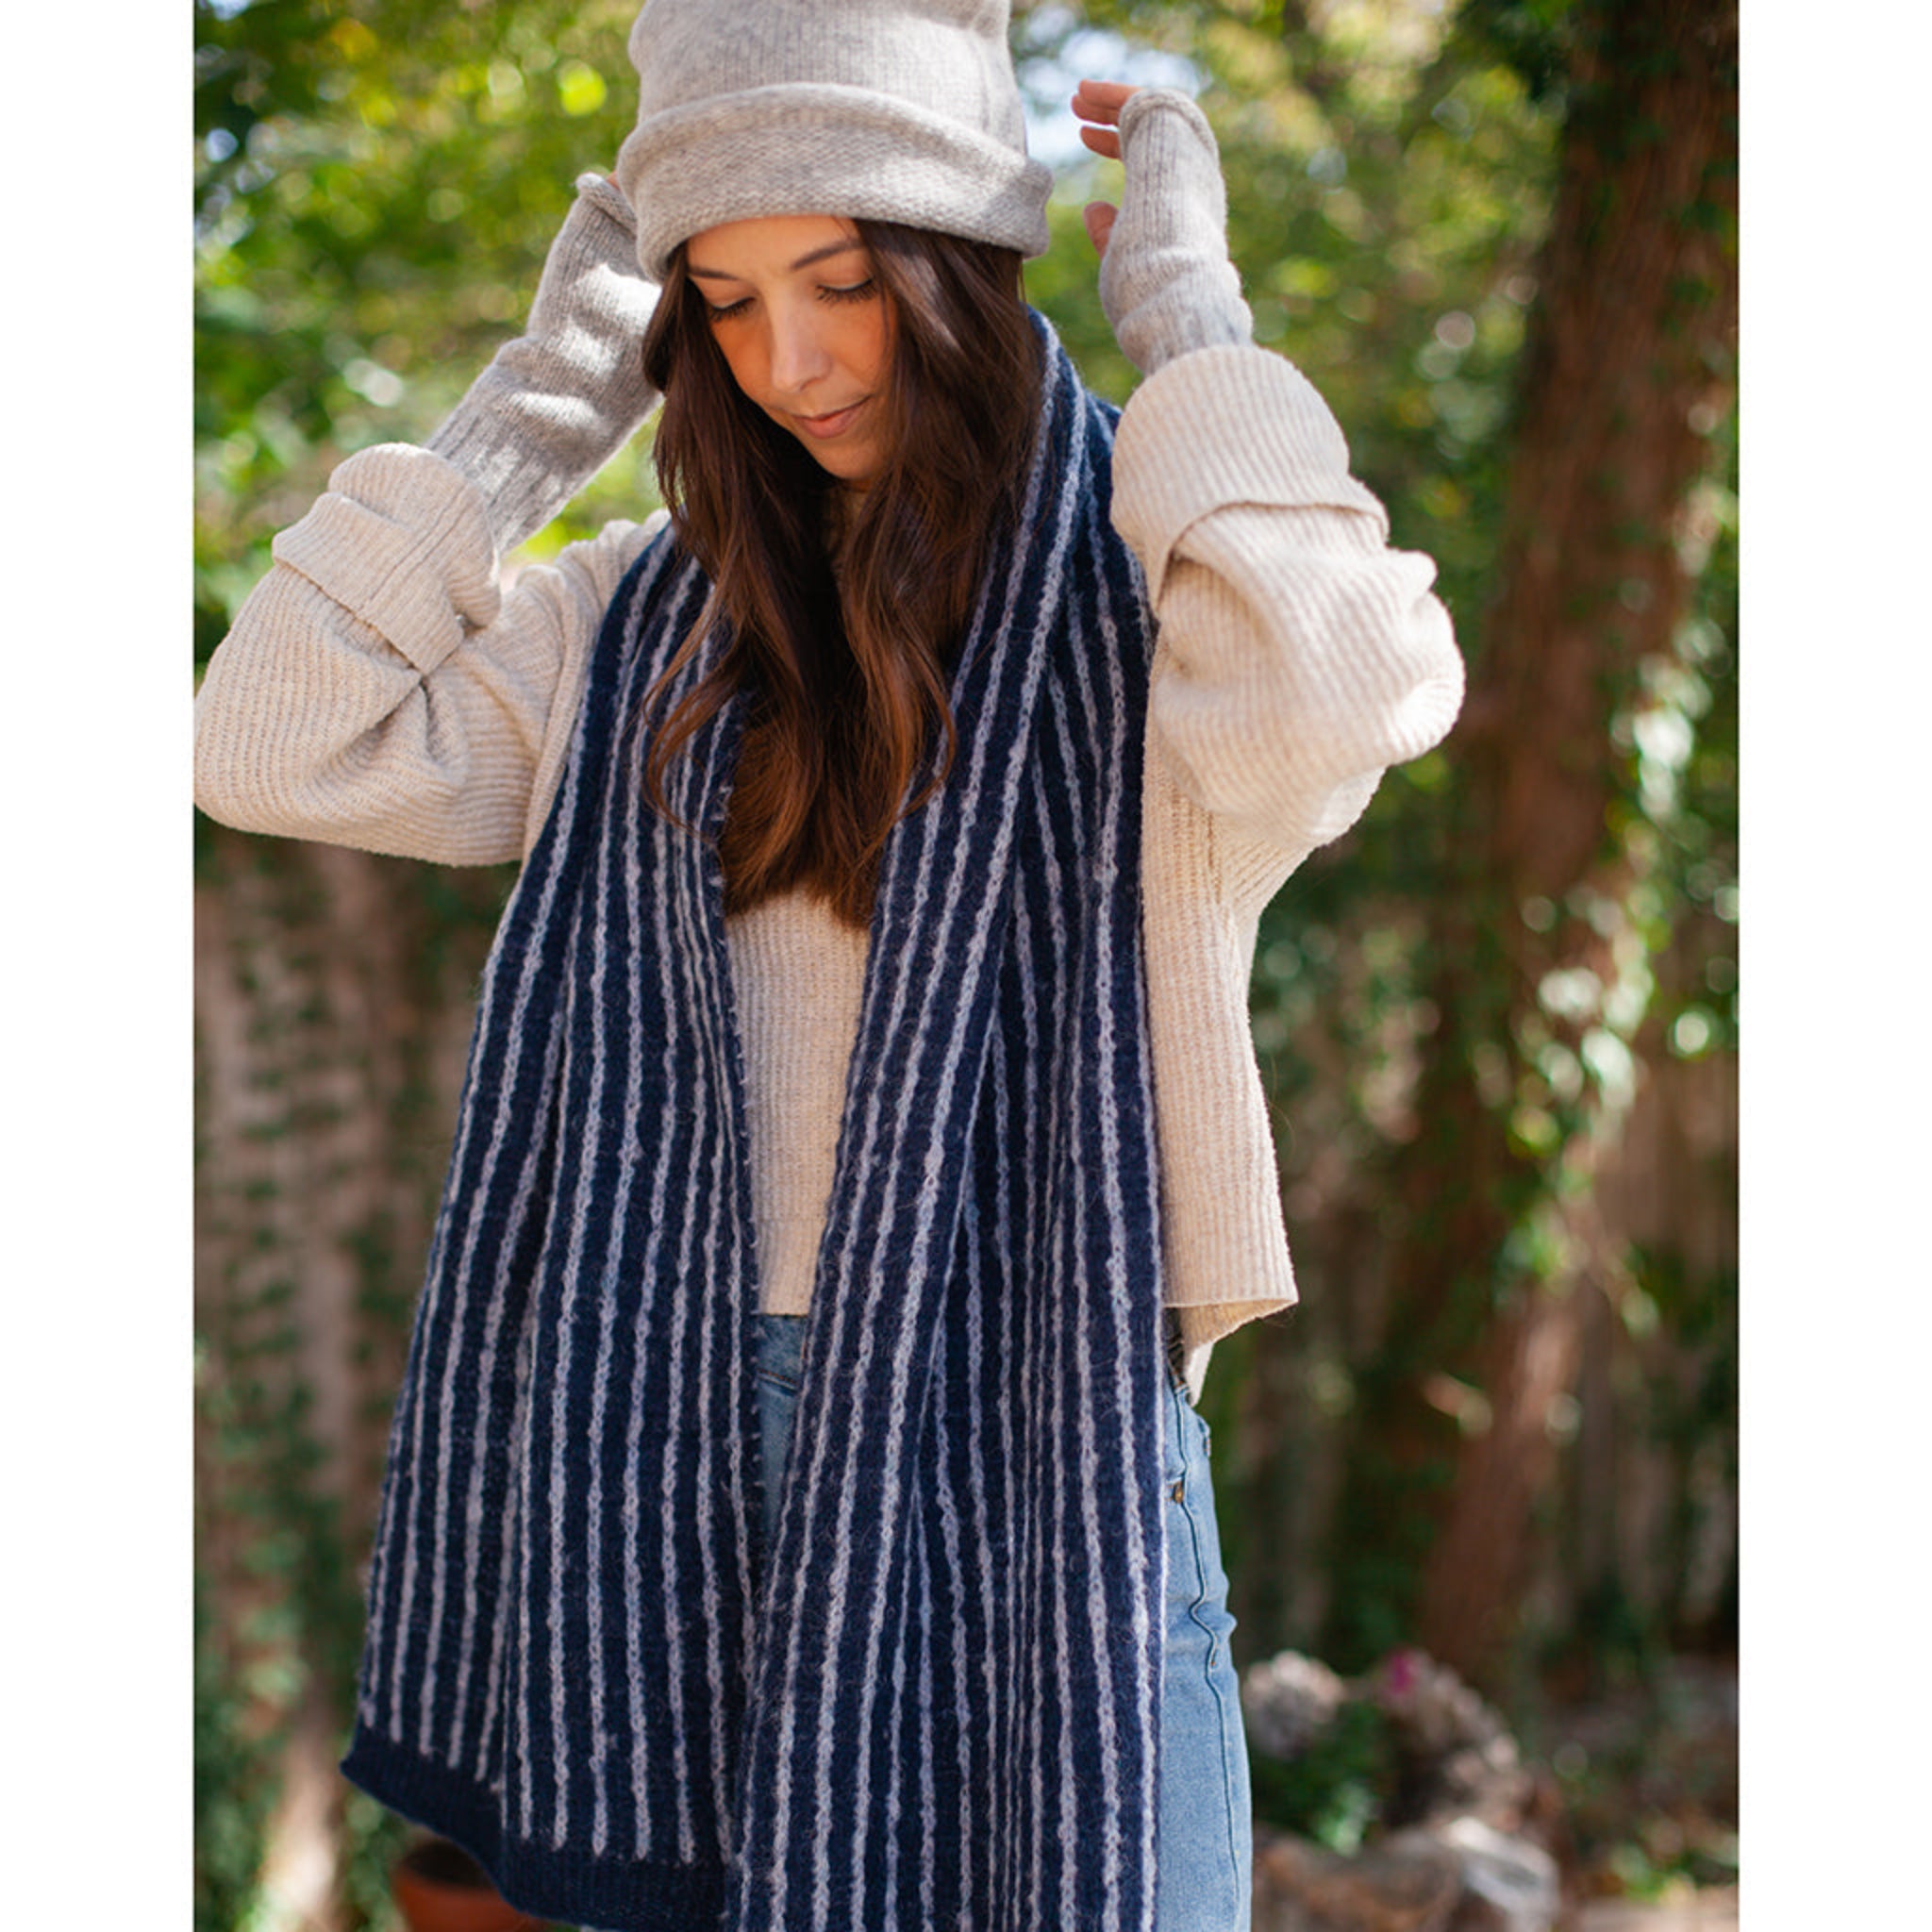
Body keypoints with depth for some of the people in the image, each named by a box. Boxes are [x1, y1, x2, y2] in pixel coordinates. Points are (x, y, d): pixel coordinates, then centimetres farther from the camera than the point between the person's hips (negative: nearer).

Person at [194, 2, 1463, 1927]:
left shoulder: (1141, 589, -6)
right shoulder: (651, 619, 7)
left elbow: (1347, 686, -29)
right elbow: (276, 745, 1)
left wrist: (1187, 318, -13)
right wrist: (540, 399, 2)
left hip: (1042, 1454, -3)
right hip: (678, 1459, 4)